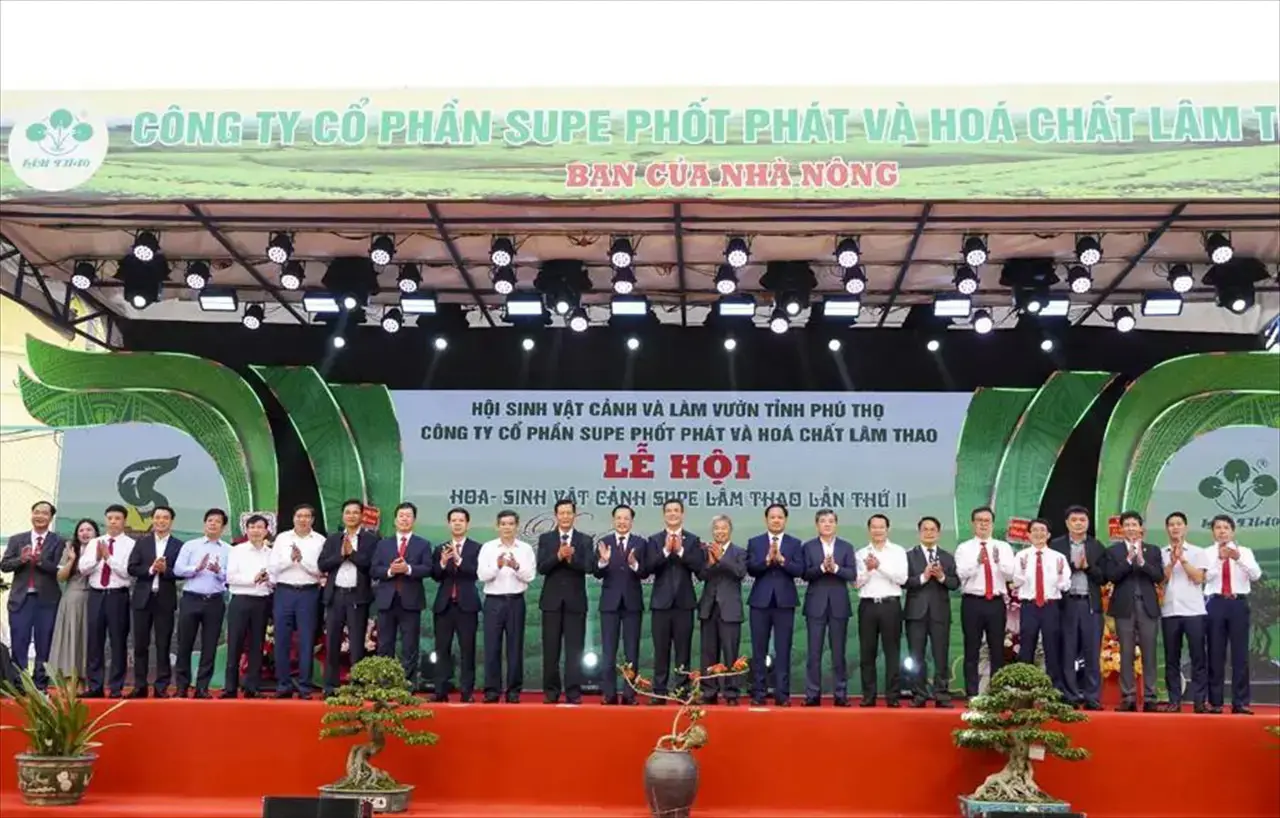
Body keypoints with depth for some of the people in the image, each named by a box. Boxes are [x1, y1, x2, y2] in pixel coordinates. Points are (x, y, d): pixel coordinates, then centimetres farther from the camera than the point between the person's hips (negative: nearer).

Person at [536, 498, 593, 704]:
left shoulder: (585, 540, 5)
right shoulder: (545, 539, 6)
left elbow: (587, 567, -9)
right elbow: (541, 568, -6)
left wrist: (571, 557, -25)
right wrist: (558, 556, -21)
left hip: (576, 601, -1)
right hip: (552, 600, 1)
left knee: (574, 649, -1)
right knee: (551, 649, 4)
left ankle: (573, 692, 2)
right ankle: (551, 691, 11)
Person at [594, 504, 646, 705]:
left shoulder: (640, 543, 1)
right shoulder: (604, 543, 2)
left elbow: (645, 574, -7)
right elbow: (597, 574, -6)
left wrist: (634, 564, -27)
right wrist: (603, 561, -25)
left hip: (632, 602, 0)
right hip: (610, 601, 0)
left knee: (632, 651, 4)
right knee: (609, 651, 3)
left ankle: (630, 694, 9)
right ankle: (609, 694, 7)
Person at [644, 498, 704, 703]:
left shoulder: (693, 540, 4)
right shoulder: (654, 540, 5)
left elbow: (698, 567, -8)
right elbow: (650, 567, -7)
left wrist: (680, 550, -15)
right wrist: (666, 550, -17)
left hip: (684, 602, 0)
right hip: (661, 602, 0)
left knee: (683, 650, 2)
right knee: (661, 650, 3)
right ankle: (659, 692, 7)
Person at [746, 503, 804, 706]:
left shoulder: (795, 544, 6)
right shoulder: (754, 542, 7)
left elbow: (799, 571, -5)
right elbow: (750, 569, -4)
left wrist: (781, 559, -18)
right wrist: (767, 559, -19)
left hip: (785, 602, 0)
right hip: (760, 601, 1)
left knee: (783, 651, 0)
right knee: (759, 650, 3)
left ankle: (782, 694, 4)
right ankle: (758, 694, 8)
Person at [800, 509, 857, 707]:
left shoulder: (846, 547, 7)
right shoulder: (808, 547, 5)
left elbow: (853, 575, -3)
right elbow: (805, 574, -5)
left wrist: (835, 568, -18)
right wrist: (822, 567, -20)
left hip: (839, 605, 1)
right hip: (816, 604, 0)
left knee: (839, 652, 4)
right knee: (814, 652, 1)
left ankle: (841, 694, 9)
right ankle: (813, 694, 5)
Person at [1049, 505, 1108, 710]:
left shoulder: (1098, 548, 10)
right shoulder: (1056, 545, 6)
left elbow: (1103, 578, 5)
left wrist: (1087, 566, -10)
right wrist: (1073, 565, -12)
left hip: (1090, 604, 1)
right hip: (1066, 603, -1)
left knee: (1092, 653, 0)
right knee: (1067, 652, 0)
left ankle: (1092, 698, 4)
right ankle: (1069, 697, 5)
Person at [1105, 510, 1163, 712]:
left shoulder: (1153, 550, 9)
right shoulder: (1114, 550, 6)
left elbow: (1159, 576, -2)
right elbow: (1111, 576, -6)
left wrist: (1142, 561, -15)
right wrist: (1128, 559, -15)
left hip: (1147, 607, 1)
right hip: (1124, 607, -1)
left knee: (1149, 654, 0)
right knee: (1126, 654, 1)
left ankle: (1149, 698, 2)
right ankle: (1128, 697, 4)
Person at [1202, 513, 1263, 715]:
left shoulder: (1244, 551, 7)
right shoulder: (1207, 553, 5)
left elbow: (1256, 575, -9)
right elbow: (1205, 577, -11)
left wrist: (1238, 558, -24)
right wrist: (1219, 559, -25)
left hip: (1239, 603, 0)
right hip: (1216, 604, 0)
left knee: (1240, 653, 0)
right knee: (1216, 653, 3)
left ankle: (1240, 702, 5)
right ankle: (1215, 702, 8)